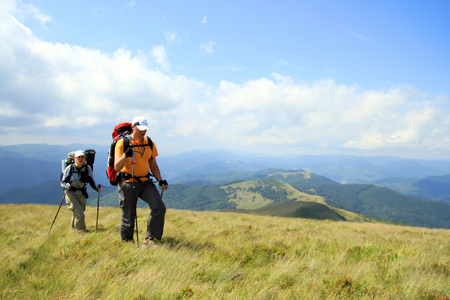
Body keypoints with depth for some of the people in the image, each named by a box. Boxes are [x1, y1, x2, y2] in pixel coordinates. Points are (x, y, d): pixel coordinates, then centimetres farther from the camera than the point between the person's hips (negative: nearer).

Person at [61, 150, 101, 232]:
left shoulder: (87, 168, -3)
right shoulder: (69, 168, -10)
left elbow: (91, 181, 6)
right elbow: (62, 182, -5)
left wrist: (96, 188, -11)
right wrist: (66, 185, -27)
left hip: (81, 194, 3)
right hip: (71, 193, -3)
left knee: (76, 215, 15)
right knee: (79, 214, -17)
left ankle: (72, 230, 40)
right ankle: (81, 231, -2)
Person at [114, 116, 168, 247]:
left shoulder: (150, 143, 8)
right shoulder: (122, 142, -7)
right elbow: (116, 167, -15)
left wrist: (160, 180, 0)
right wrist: (126, 155, -32)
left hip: (145, 182, 4)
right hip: (127, 183, -4)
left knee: (159, 207, -15)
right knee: (128, 217, 4)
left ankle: (149, 239, -3)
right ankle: (126, 242, 28)